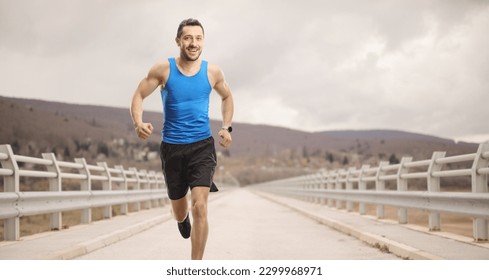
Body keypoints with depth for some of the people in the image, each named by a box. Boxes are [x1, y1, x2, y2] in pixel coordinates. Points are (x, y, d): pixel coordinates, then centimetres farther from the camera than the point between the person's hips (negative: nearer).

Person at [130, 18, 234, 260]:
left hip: (202, 146, 0)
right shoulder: (163, 69, -6)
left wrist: (226, 127, 5)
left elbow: (227, 97, 18)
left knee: (199, 206, -17)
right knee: (179, 210, 15)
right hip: (172, 147, 1)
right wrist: (138, 123, -19)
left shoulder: (212, 72, -2)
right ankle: (182, 220, 56)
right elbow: (139, 95, 1)